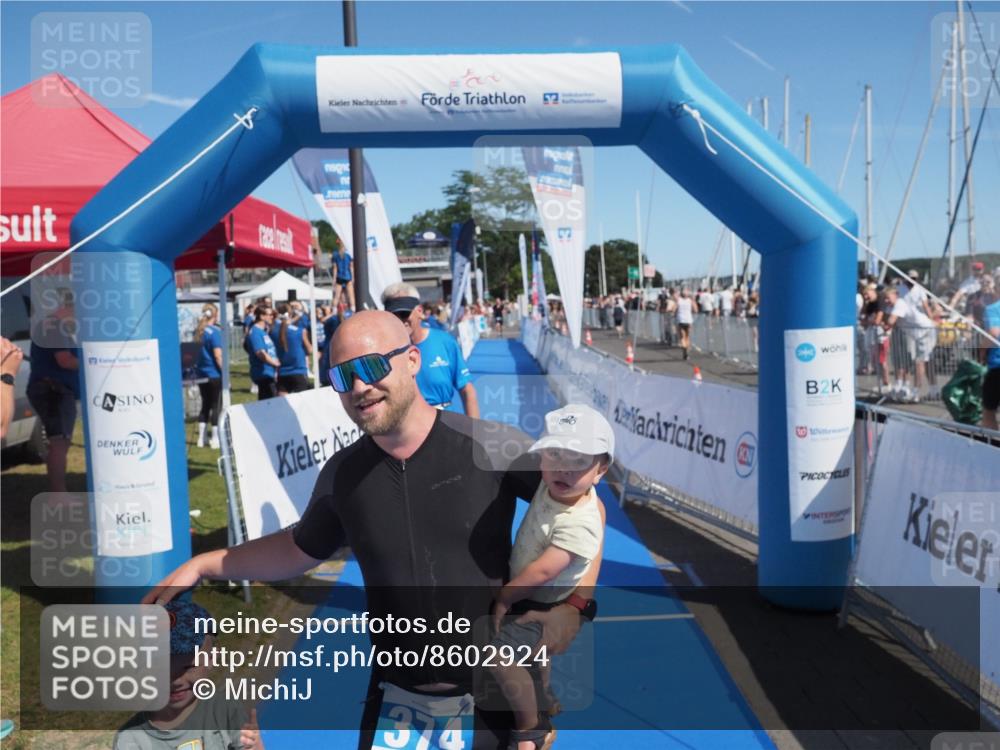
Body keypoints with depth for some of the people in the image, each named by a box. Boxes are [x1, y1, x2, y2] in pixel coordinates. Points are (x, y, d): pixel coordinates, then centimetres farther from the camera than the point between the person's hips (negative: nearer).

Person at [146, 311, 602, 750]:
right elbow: (300, 549, 13)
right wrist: (202, 565, 9)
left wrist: (574, 607, -16)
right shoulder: (341, 474, -5)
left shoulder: (493, 446, -17)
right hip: (396, 698, 3)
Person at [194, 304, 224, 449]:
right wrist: (225, 373, -13)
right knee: (216, 406, 1)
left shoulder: (198, 331, 8)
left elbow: (197, 352, 14)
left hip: (201, 373, 7)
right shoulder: (215, 331, -14)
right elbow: (218, 355, -18)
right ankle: (215, 439, 5)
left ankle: (202, 438, 17)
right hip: (214, 374, -7)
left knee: (205, 405, 14)